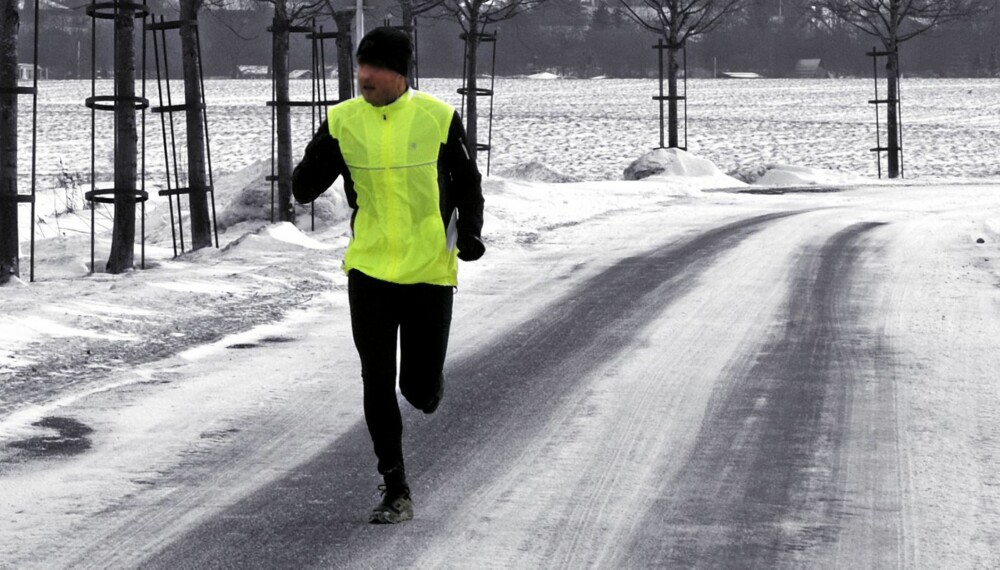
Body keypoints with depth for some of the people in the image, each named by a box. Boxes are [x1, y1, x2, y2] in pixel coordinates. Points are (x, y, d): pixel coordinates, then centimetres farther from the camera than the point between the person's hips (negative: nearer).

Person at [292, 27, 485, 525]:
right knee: (377, 384, -2)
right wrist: (307, 176, -22)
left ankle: (427, 383, 40)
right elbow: (305, 188, 1)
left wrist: (470, 231, -8)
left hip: (429, 271, -1)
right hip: (369, 269, 1)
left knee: (421, 390, 1)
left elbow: (467, 184, 8)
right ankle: (395, 493, 9)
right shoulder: (342, 121, -1)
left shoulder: (438, 118, -4)